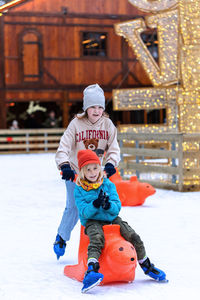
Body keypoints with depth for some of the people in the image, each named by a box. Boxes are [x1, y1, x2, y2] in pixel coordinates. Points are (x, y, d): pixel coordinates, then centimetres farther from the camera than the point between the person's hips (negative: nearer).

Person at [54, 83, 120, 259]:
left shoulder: (108, 124, -4)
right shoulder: (76, 123, -11)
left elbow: (114, 149, -7)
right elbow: (64, 147, -17)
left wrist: (111, 164, -27)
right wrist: (64, 165, -33)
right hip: (75, 172, -2)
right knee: (73, 208, -5)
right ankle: (61, 238, 17)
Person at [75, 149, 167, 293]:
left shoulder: (108, 184, 5)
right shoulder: (79, 190, -2)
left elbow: (117, 207, -1)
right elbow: (84, 212, -12)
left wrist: (108, 205, -24)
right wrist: (95, 204, -31)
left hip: (112, 218, 3)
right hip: (92, 221, -3)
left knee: (134, 236, -10)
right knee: (96, 239, -35)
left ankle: (147, 266, 12)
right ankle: (91, 270, -54)